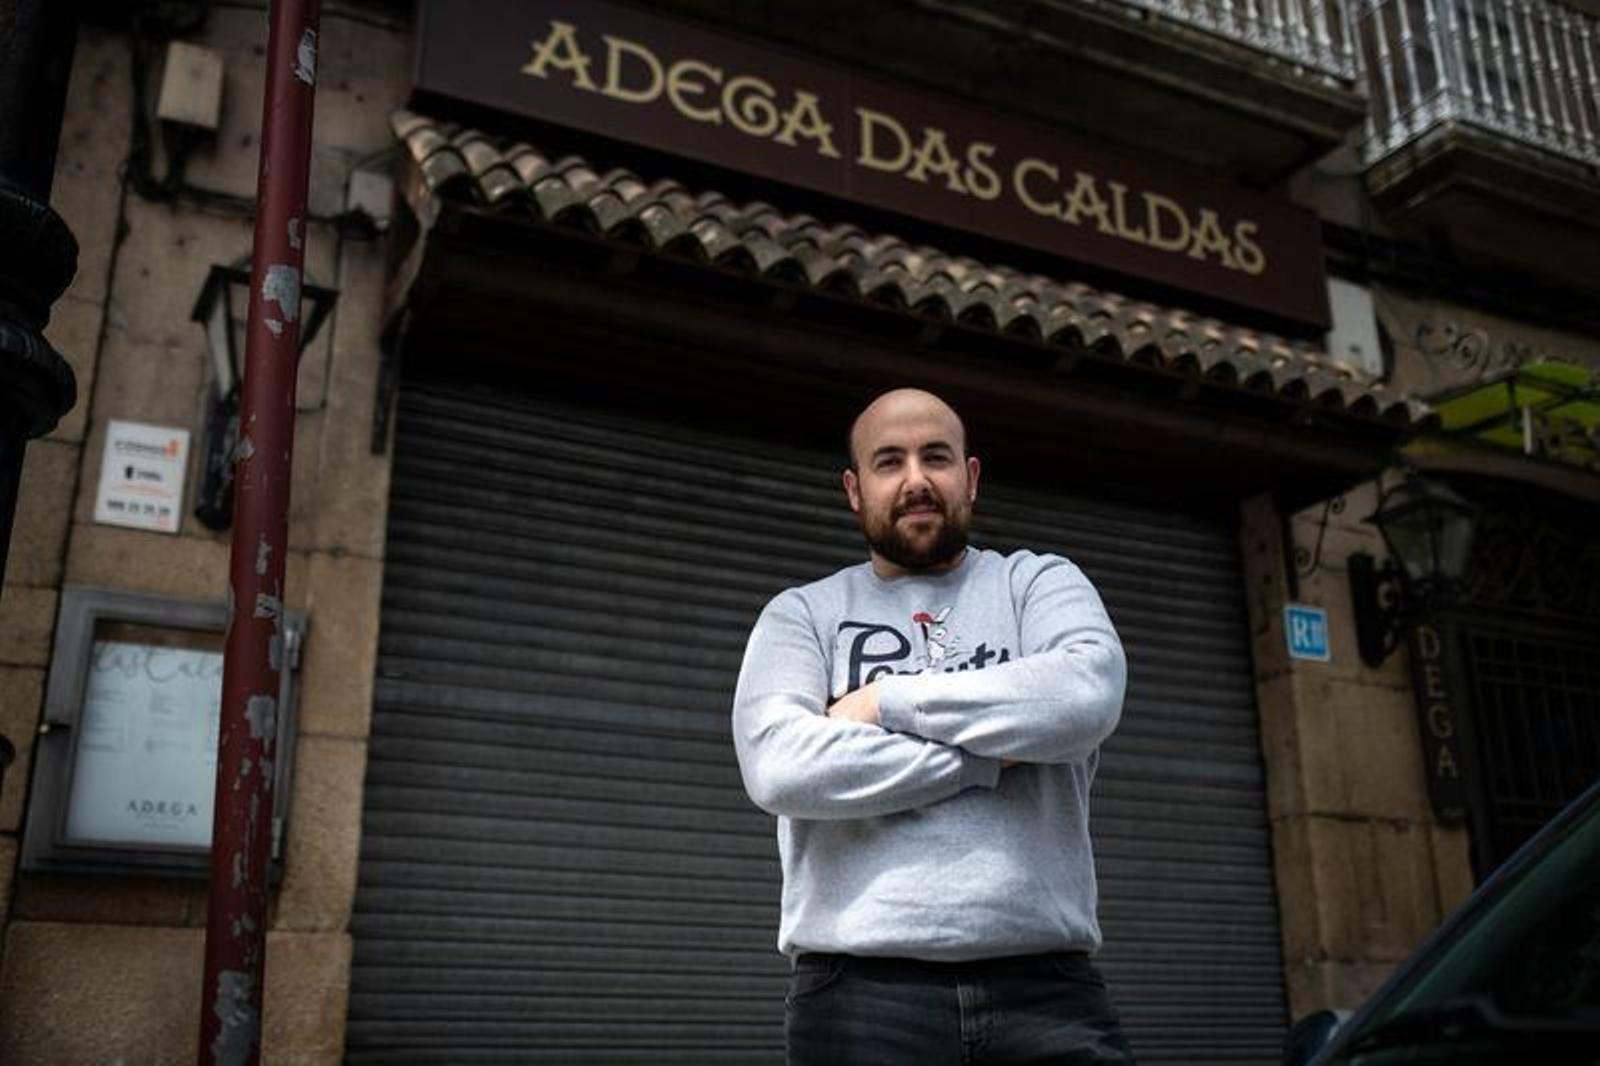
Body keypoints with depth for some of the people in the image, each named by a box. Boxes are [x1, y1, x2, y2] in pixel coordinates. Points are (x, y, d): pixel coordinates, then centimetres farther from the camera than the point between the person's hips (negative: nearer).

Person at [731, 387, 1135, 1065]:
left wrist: (887, 701, -7)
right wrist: (989, 756, -7)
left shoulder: (1039, 582, 11)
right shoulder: (802, 615, 9)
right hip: (862, 988, 0)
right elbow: (778, 768, -10)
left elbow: (1089, 694, -11)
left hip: (1046, 983, 1)